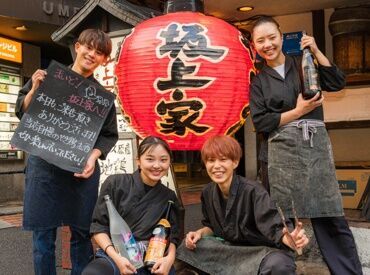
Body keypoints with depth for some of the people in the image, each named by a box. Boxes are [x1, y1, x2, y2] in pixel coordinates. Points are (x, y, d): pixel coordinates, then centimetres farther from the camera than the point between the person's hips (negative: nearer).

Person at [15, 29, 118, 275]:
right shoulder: (48, 77, 5)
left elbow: (109, 134, 7)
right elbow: (21, 112, 8)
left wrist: (94, 155, -10)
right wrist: (34, 89, -9)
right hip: (43, 165, 0)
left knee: (82, 232, 7)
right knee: (43, 233, 5)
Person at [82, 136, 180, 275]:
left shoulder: (169, 197, 12)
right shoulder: (115, 184, 2)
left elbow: (172, 236, 13)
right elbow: (99, 227, 1)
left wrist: (170, 258, -9)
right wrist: (116, 257, -13)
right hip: (114, 255, -2)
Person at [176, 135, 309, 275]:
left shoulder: (253, 191, -22)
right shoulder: (208, 193, -3)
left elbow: (274, 228, -32)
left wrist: (289, 239, -54)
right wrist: (200, 233, -8)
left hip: (262, 250, -6)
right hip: (231, 248, 6)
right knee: (189, 247, -6)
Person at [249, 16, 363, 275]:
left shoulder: (304, 64, 13)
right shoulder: (259, 81, 11)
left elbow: (337, 83, 2)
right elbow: (260, 122, 0)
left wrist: (316, 51, -1)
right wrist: (297, 111, -5)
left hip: (315, 145, 0)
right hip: (281, 151, 0)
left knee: (331, 217, -1)